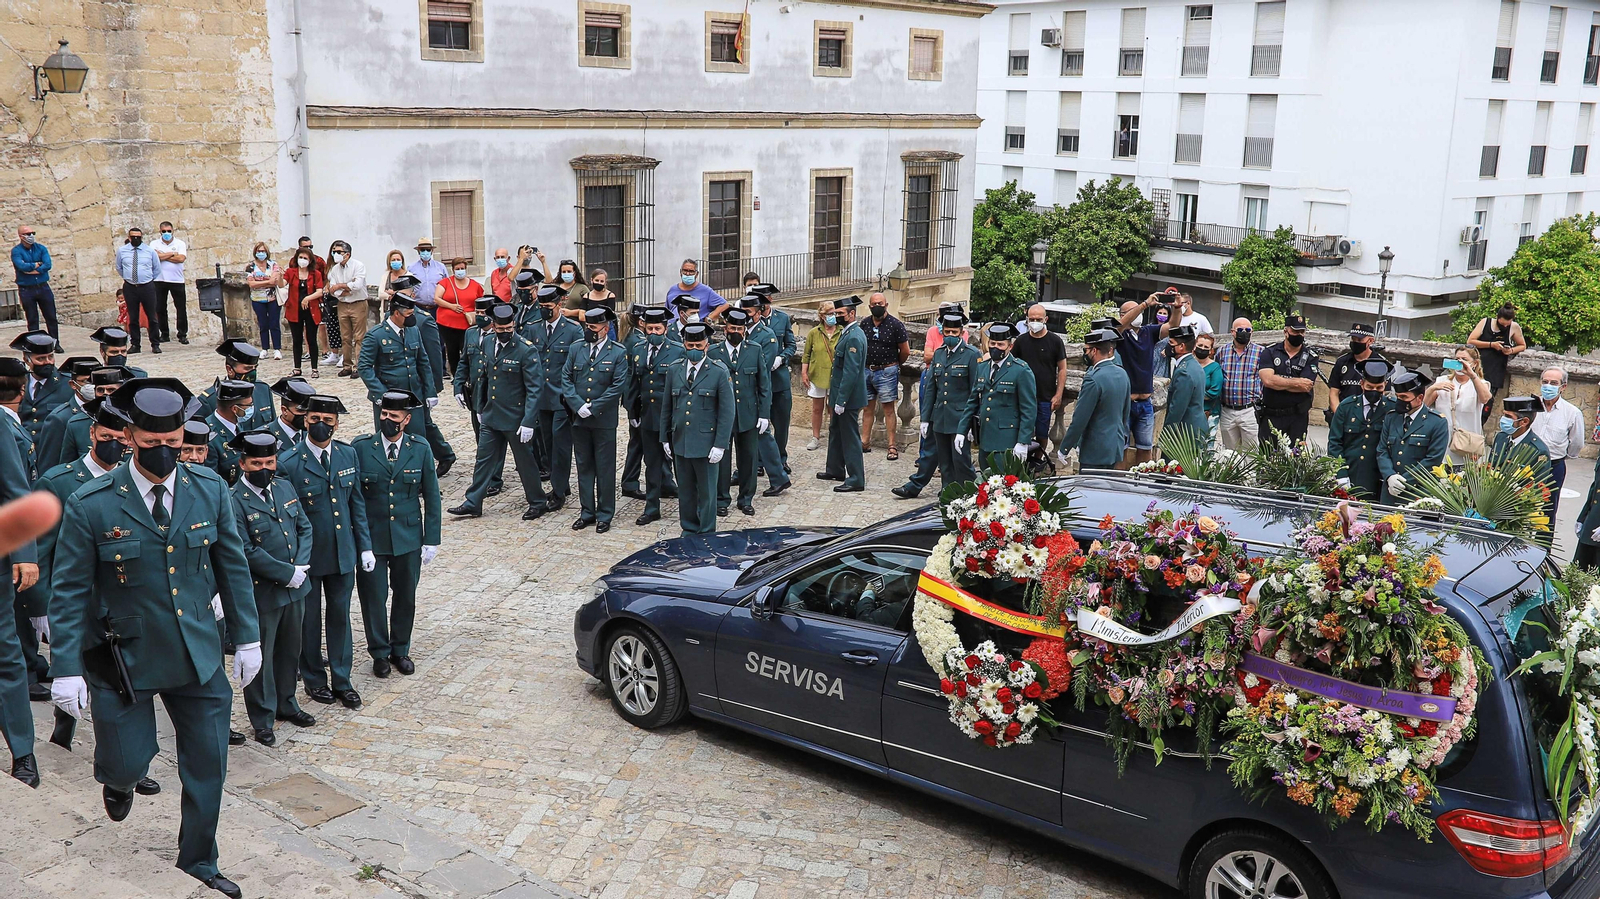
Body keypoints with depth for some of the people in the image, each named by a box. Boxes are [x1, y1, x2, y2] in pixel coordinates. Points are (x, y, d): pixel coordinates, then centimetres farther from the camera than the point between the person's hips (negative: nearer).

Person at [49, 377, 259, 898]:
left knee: (208, 762, 8)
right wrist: (67, 669, -11)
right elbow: (69, 592, -8)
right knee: (127, 763, 4)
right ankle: (120, 780, 44)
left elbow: (232, 566, 6)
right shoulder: (91, 506, -14)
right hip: (124, 657, -3)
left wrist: (247, 637, 9)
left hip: (198, 654, 3)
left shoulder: (210, 490, -4)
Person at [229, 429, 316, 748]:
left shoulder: (285, 487, 5)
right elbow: (247, 551, -20)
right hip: (261, 592, -6)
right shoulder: (234, 501, -17)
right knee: (260, 657, 7)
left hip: (294, 589, 7)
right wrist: (288, 574, -18)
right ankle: (262, 719, 21)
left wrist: (301, 566, -7)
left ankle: (286, 704, 37)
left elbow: (304, 527, 9)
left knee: (289, 650, 19)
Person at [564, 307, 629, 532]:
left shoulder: (618, 353, -4)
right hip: (579, 420, 4)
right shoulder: (575, 350, 7)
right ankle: (587, 513, 20)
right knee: (584, 467, 11)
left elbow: (618, 386, -10)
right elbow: (566, 380, 5)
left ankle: (604, 515, 13)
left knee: (605, 469, 4)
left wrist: (592, 408, -14)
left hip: (604, 420, -4)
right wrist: (579, 406, -9)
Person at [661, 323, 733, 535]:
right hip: (680, 442, 4)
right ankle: (688, 530, 26)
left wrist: (720, 445, -11)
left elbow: (726, 412, -6)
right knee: (685, 490, 13)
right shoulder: (674, 370, 6)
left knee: (707, 492, 6)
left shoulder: (719, 373, -5)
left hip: (706, 444, -3)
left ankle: (706, 534, 17)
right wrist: (665, 438, 10)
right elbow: (667, 407, 12)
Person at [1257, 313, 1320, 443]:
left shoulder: (1310, 357, 4)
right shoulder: (1269, 353, 5)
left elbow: (1305, 387, -10)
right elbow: (1267, 380, -12)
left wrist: (1277, 381, -8)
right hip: (1270, 417, 0)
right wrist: (1296, 382, -9)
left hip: (1297, 418, 0)